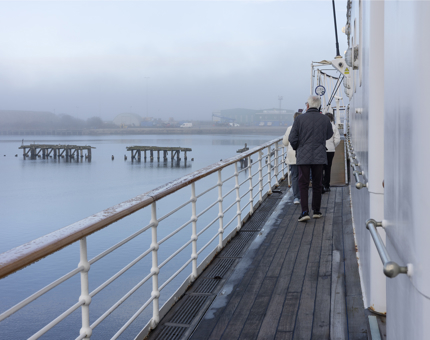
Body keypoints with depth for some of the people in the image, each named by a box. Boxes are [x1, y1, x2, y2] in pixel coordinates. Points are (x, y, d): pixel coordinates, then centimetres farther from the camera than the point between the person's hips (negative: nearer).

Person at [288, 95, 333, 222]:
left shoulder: (300, 119, -7)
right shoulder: (325, 119, 0)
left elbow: (292, 138, -7)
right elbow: (329, 135, 16)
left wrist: (297, 148, 12)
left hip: (303, 157, -2)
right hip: (319, 156, 2)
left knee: (303, 185, 2)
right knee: (317, 184, 12)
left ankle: (305, 212, -8)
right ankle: (316, 211, 19)